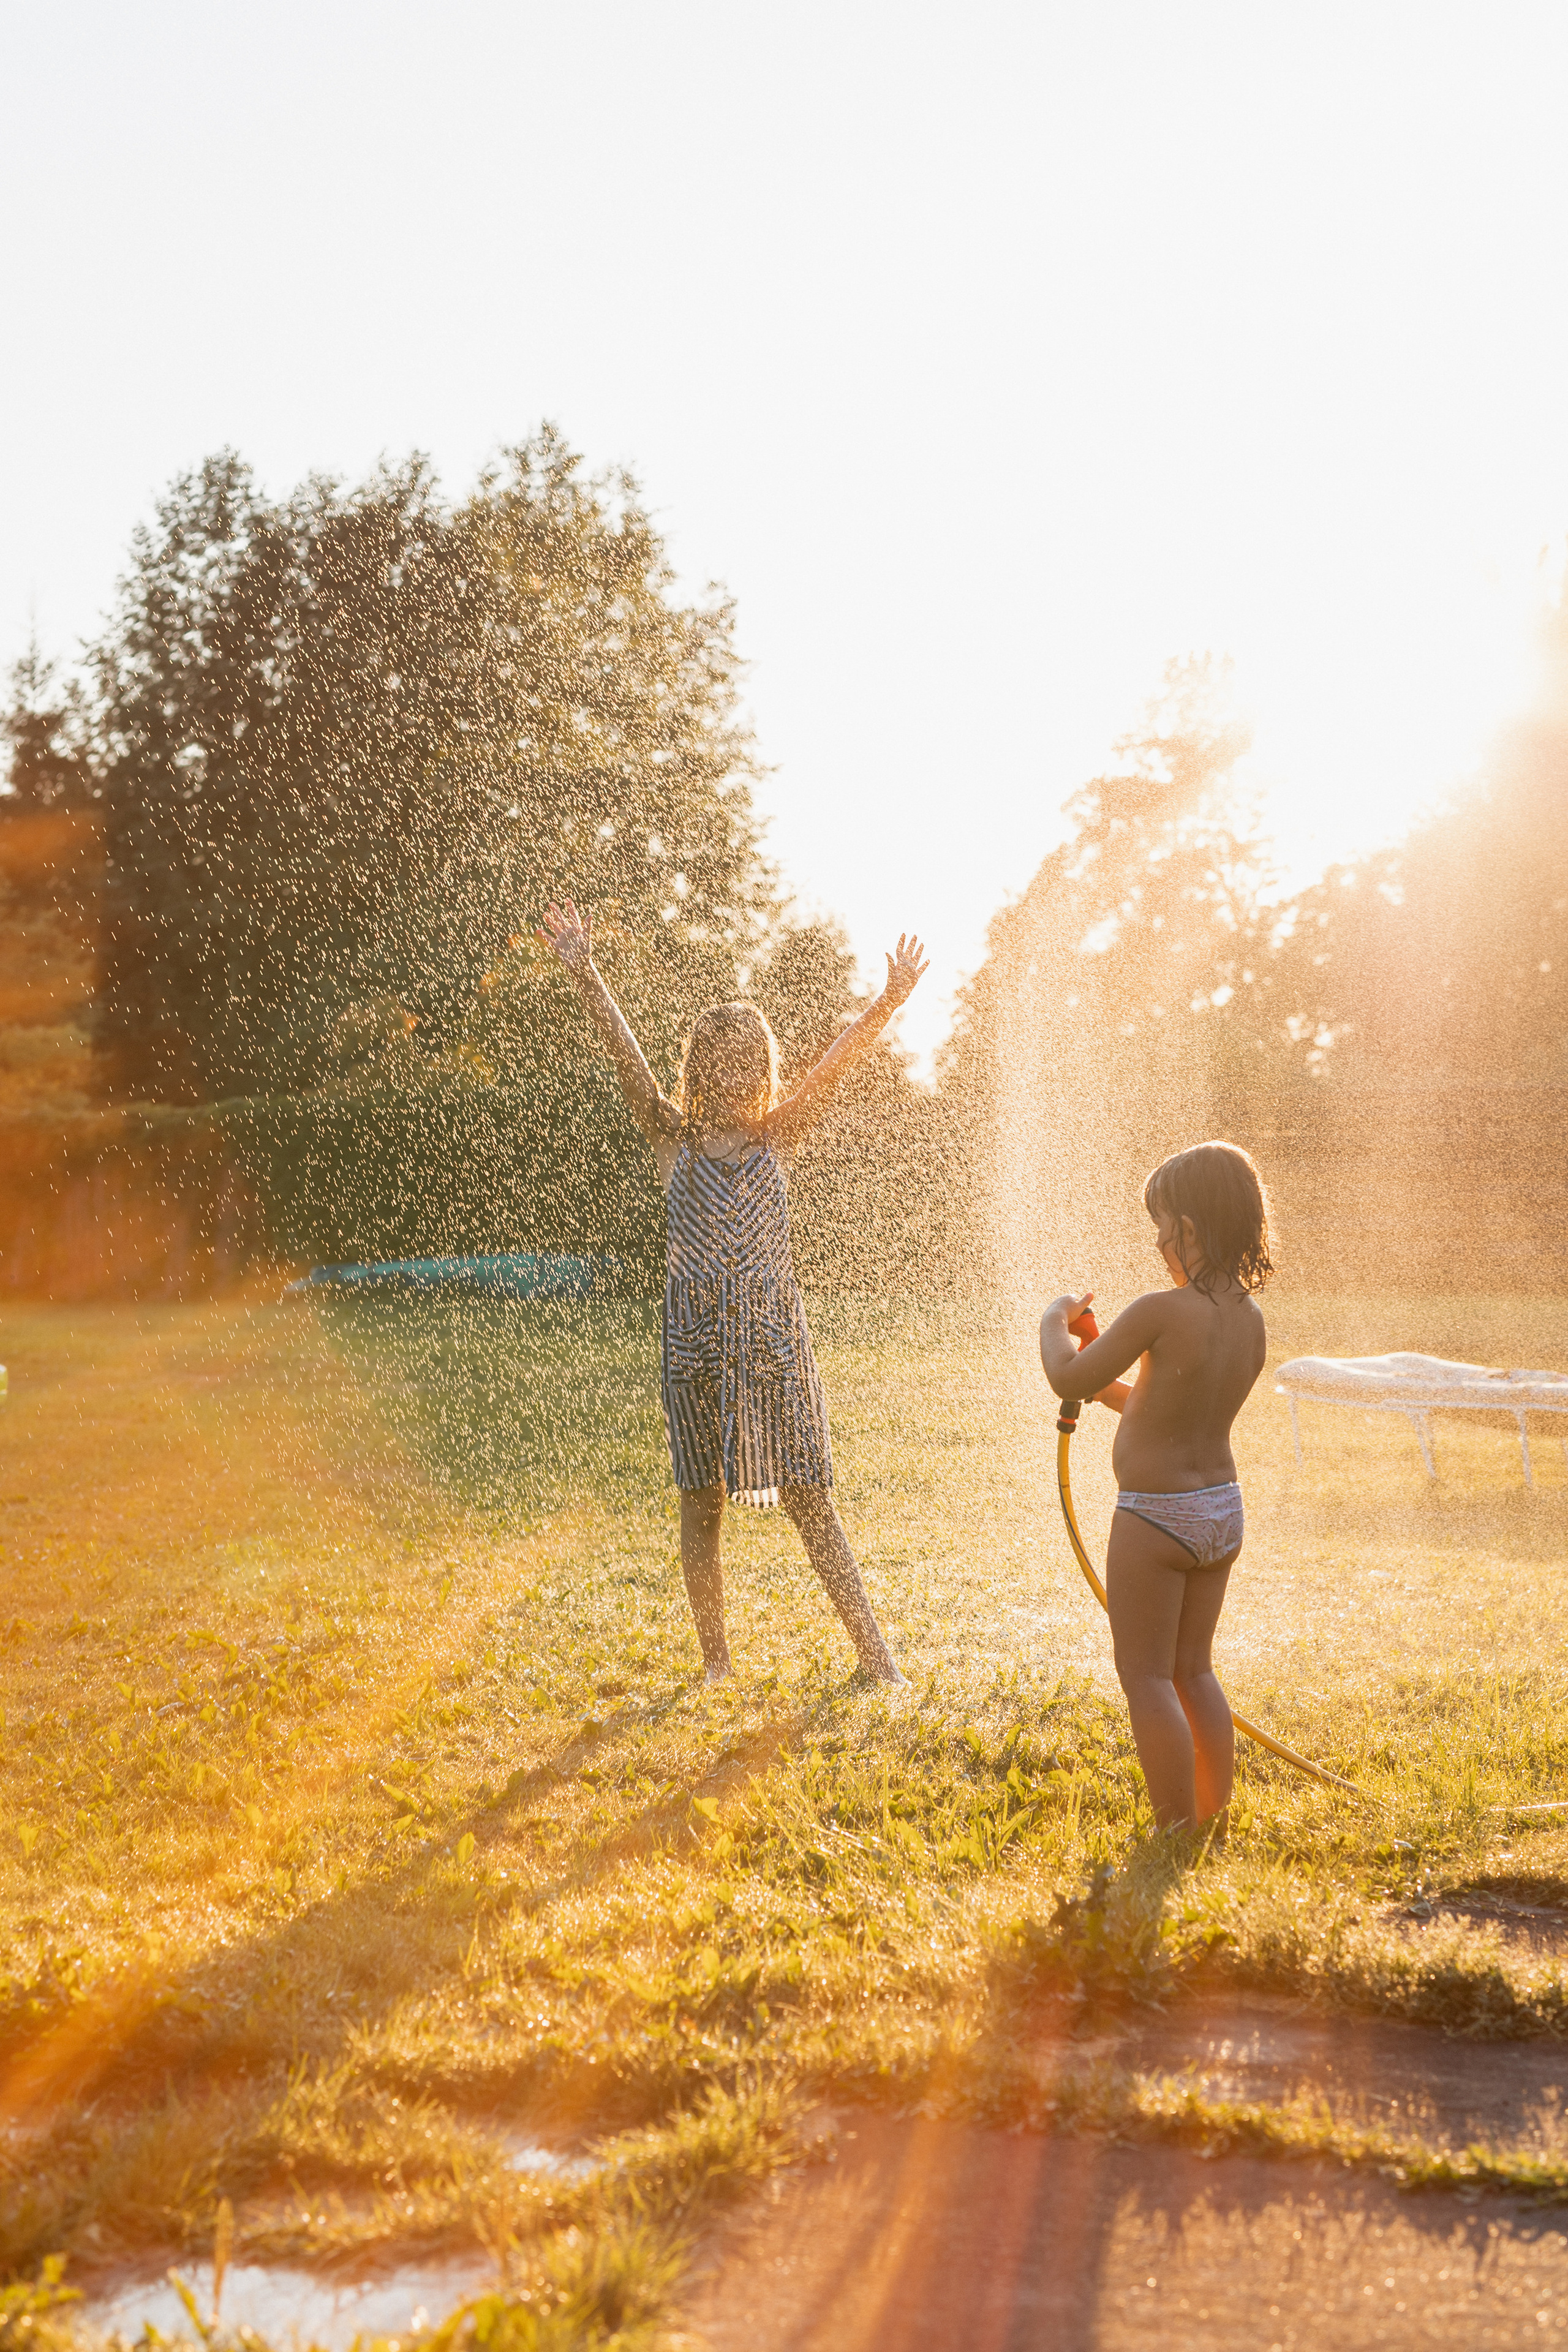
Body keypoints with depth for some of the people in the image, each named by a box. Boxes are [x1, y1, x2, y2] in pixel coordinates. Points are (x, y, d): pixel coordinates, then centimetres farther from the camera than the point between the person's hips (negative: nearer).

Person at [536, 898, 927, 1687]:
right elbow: (626, 1057, -7)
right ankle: (716, 1664, 18)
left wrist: (888, 1004, -19)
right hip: (696, 1343, 0)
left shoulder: (777, 1137, 8)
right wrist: (584, 973, -18)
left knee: (810, 1501, 2)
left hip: (775, 1338, 0)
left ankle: (873, 1651, 7)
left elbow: (832, 1066, -5)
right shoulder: (673, 1139, 5)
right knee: (702, 1505, 6)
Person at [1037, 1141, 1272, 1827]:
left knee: (1146, 1677, 4)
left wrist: (1055, 1319, 3)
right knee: (1193, 1671, 19)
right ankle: (1214, 1821, 23)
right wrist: (1115, 1391, 19)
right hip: (1221, 1511, 7)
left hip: (1156, 1518, -7)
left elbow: (1068, 1378, -15)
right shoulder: (1250, 1317, 0)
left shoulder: (1160, 1312, -23)